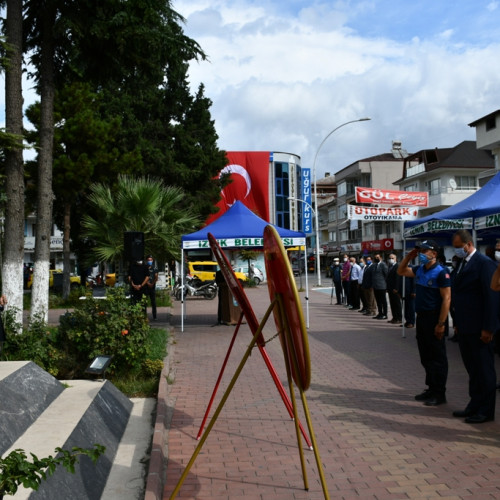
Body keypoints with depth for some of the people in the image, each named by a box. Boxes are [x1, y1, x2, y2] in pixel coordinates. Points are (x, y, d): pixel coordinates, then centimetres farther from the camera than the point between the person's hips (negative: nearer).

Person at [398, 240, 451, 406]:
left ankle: (439, 394, 10)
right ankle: (431, 388, 27)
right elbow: (400, 271, 22)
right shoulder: (419, 270, 8)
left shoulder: (441, 272, -15)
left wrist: (441, 323, -21)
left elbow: (446, 298, -18)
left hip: (434, 318, -8)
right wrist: (409, 257, 6)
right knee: (425, 357, 15)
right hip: (421, 317, 8)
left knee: (437, 358, 1)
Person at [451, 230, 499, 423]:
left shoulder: (484, 263, -13)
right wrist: (457, 322, 13)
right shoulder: (462, 264, 13)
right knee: (472, 369, 16)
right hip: (464, 327, 9)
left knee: (484, 370, 2)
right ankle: (474, 406, 26)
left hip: (478, 328, -8)